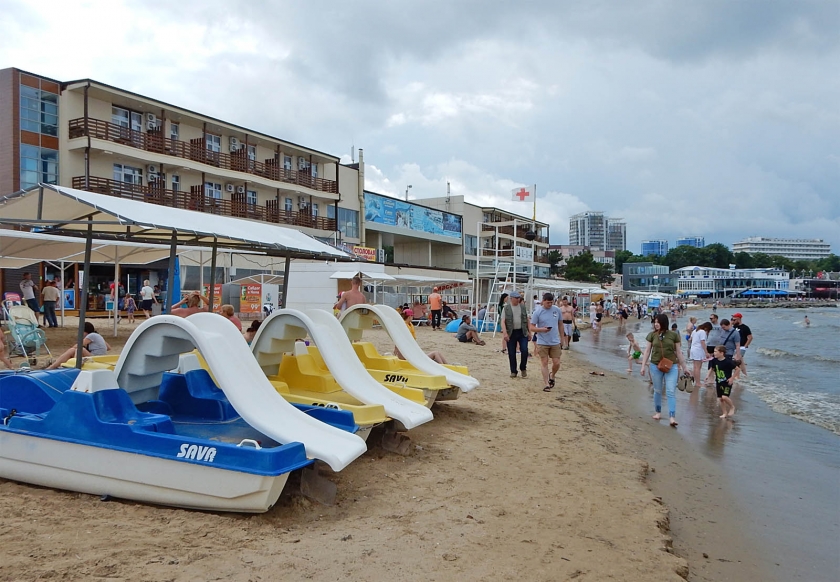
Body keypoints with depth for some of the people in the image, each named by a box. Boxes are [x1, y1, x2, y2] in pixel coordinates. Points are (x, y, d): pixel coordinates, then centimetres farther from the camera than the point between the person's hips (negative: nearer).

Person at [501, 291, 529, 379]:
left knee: (524, 350, -9)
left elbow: (527, 319, 14)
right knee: (511, 353, 4)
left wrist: (529, 331, 8)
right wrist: (505, 333, -17)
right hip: (511, 333, -1)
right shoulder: (506, 308, -1)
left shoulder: (523, 307, 8)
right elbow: (503, 322, -6)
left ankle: (523, 368, 13)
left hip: (522, 332, 2)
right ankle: (513, 371, 16)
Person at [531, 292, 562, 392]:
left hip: (555, 342, 3)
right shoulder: (537, 312, -7)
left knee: (556, 363, 1)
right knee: (545, 363, 0)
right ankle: (547, 384, 8)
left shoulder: (557, 310, 2)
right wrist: (542, 329, -22)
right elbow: (531, 327, -6)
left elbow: (560, 323, 15)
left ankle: (552, 376, 32)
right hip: (542, 343, -2)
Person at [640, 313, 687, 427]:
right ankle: (658, 412, 29)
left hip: (671, 366, -2)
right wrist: (643, 366, 2)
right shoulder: (652, 335, 0)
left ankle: (672, 417, -8)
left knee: (671, 392, -6)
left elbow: (678, 352, 4)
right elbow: (647, 351, 5)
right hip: (655, 366, 2)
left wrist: (684, 367, 8)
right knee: (657, 391, 12)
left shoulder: (673, 334, -3)